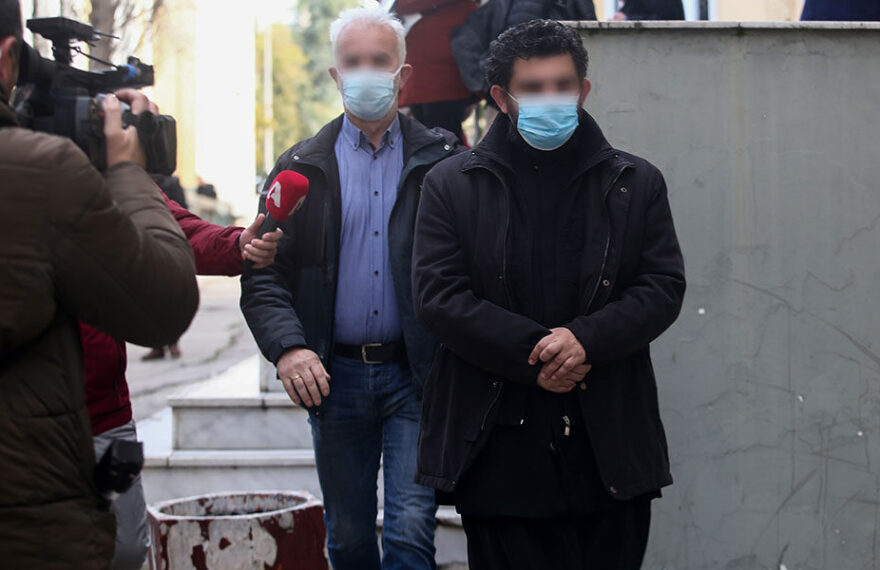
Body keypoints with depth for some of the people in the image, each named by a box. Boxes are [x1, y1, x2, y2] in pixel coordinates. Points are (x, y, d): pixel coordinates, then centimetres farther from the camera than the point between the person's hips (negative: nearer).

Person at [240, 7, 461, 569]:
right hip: (335, 375, 2)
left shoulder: (442, 160, 3)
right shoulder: (301, 168, 8)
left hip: (416, 375, -2)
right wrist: (287, 347, -14)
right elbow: (263, 274, 3)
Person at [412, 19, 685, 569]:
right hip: (500, 442, -1)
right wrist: (532, 355, -13)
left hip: (610, 444, 2)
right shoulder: (452, 185, 6)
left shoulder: (636, 183, 10)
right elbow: (438, 296, -4)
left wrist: (587, 339, -15)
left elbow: (665, 287, 3)